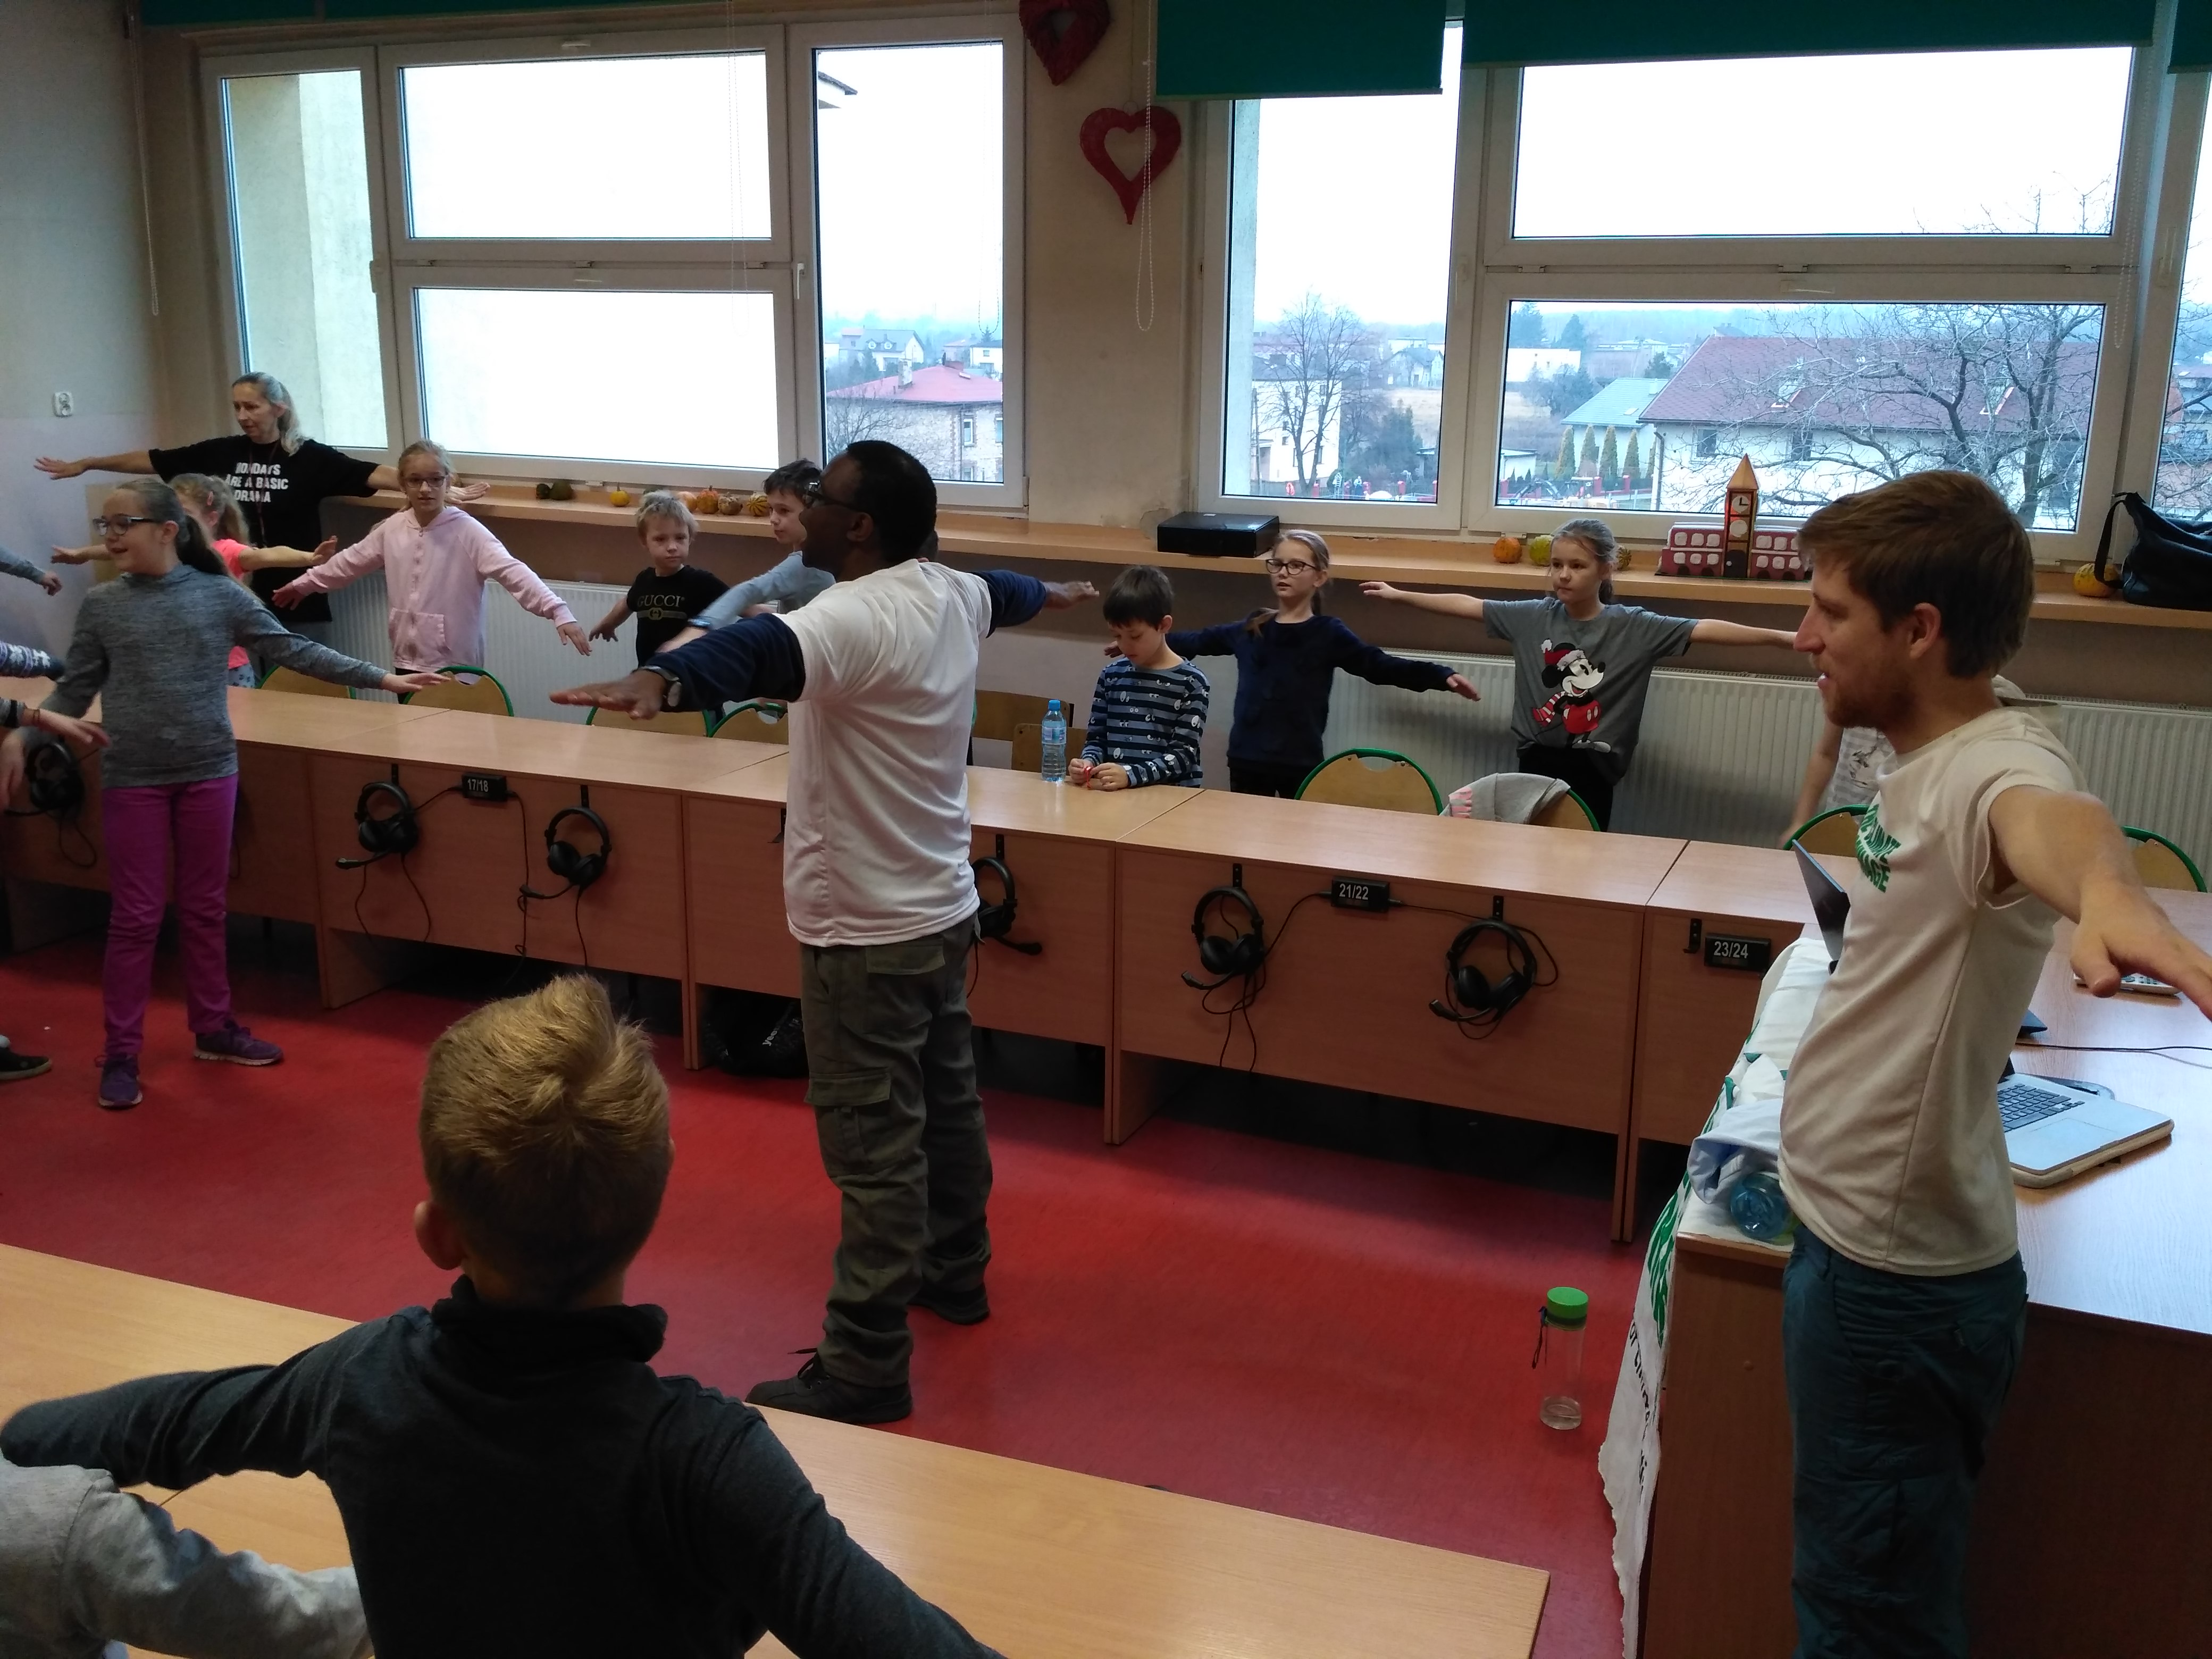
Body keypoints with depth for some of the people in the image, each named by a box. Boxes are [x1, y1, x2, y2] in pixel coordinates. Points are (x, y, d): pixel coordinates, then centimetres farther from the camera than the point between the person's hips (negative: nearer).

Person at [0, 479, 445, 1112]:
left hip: (209, 773, 1)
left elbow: (295, 651, -1)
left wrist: (380, 678, -4)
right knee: (135, 917, 3)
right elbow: (74, 691, 4)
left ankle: (213, 1028, 27)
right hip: (131, 780, 0)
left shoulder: (221, 596, -3)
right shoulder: (101, 605, -1)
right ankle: (121, 1054, 12)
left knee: (205, 910, 12)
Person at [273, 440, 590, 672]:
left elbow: (512, 572, -24)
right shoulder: (392, 529, 4)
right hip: (407, 661, 5)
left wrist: (558, 611, -37)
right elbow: (352, 561, 20)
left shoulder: (467, 532, -13)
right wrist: (303, 584, 30)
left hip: (454, 666, -5)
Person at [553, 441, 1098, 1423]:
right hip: (942, 906, 10)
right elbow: (1006, 592, 29)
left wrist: (664, 680, -64)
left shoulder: (857, 618, -24)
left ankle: (866, 1367, 5)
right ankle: (956, 1272, 42)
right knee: (946, 1100, 23)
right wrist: (1054, 594, 52)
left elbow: (767, 650, -46)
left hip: (867, 928, -10)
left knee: (874, 1148, -3)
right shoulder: (954, 595, 5)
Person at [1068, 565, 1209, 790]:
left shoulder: (1191, 683, -1)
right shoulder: (1112, 674, 11)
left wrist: (1130, 775, -20)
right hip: (1115, 794, 1)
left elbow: (1183, 756, -7)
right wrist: (1089, 763, -6)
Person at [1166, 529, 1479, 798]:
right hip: (1246, 759, 3)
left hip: (1300, 763, -3)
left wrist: (1442, 677, -16)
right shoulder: (1251, 629, 7)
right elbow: (1199, 641, 20)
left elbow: (1380, 666, -7)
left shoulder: (1329, 634, -3)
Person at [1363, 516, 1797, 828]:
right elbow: (1466, 604, 6)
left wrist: (1780, 637, -20)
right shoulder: (1533, 617, 1)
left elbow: (1705, 629, -13)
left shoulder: (1634, 627, -6)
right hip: (1537, 761, 2)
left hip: (1591, 771, -2)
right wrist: (1401, 596, 9)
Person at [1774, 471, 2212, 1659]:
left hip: (1897, 1279, -9)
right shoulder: (1922, 765, 5)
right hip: (1853, 1239, 9)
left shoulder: (1996, 764, -23)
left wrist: (2105, 893, -70)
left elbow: (2051, 817, -49)